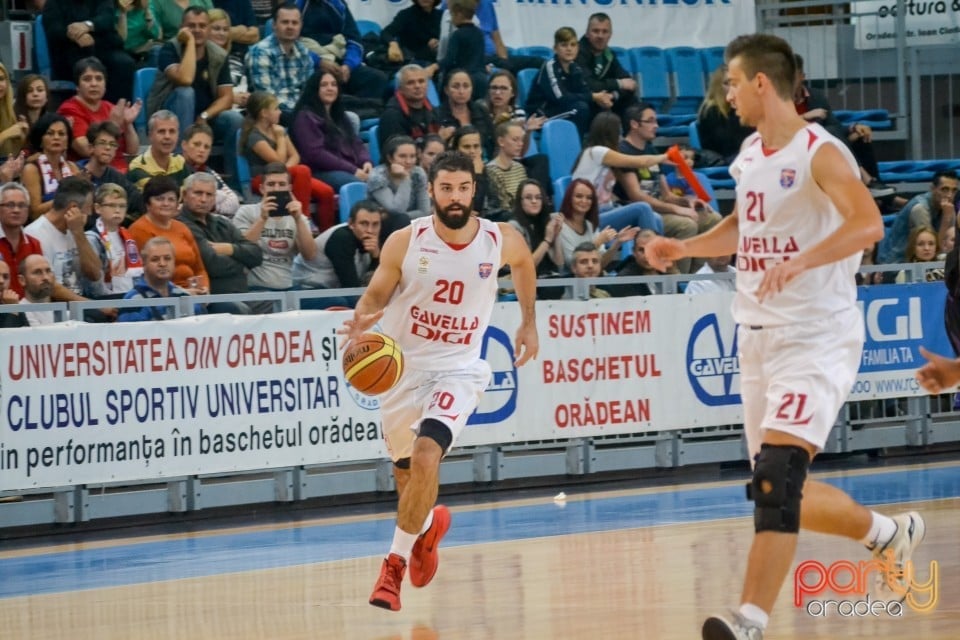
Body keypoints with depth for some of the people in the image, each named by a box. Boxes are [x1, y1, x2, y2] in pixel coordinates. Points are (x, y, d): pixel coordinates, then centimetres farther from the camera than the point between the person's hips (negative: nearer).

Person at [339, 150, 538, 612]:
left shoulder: (501, 241, -10)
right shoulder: (405, 242, -13)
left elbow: (525, 263, 14)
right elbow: (376, 296, -4)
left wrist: (529, 324, 19)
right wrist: (363, 319, -26)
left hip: (458, 368, -2)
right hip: (403, 366, 2)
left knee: (426, 457, -24)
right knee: (406, 473, 17)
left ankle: (396, 560, -11)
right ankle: (429, 524, 52)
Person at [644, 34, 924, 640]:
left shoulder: (820, 153, -15)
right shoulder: (751, 153, 11)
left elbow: (867, 224, -31)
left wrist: (799, 262, -43)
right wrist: (686, 247, 17)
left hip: (816, 336, -9)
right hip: (759, 337, 9)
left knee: (776, 478, -21)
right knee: (779, 492, 13)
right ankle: (889, 532, 35)